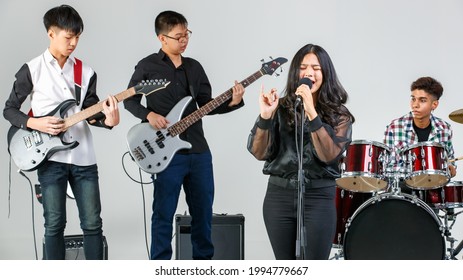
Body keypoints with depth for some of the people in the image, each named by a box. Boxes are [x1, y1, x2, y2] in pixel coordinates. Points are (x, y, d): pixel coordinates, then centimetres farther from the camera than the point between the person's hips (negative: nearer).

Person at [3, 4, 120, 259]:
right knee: (54, 224, 1)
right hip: (50, 158, -3)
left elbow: (90, 112, 6)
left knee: (92, 222, 4)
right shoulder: (31, 70, -2)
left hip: (83, 157, 3)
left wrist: (108, 120, -16)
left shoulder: (86, 72, 8)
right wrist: (35, 123, -13)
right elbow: (9, 109, 4)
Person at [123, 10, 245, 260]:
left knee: (203, 210, 10)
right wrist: (148, 114, -14)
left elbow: (206, 106, 12)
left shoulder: (194, 67, 12)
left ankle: (204, 259, 23)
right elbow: (129, 100, 3)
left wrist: (232, 102, -4)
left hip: (199, 151, 5)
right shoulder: (147, 66, -2)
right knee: (164, 213, 1)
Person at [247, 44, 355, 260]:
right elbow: (259, 152, -3)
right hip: (279, 194, 2)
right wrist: (266, 115, -18)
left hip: (318, 197, -2)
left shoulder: (338, 115, 1)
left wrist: (311, 113, -23)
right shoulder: (281, 109, 4)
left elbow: (329, 154, -16)